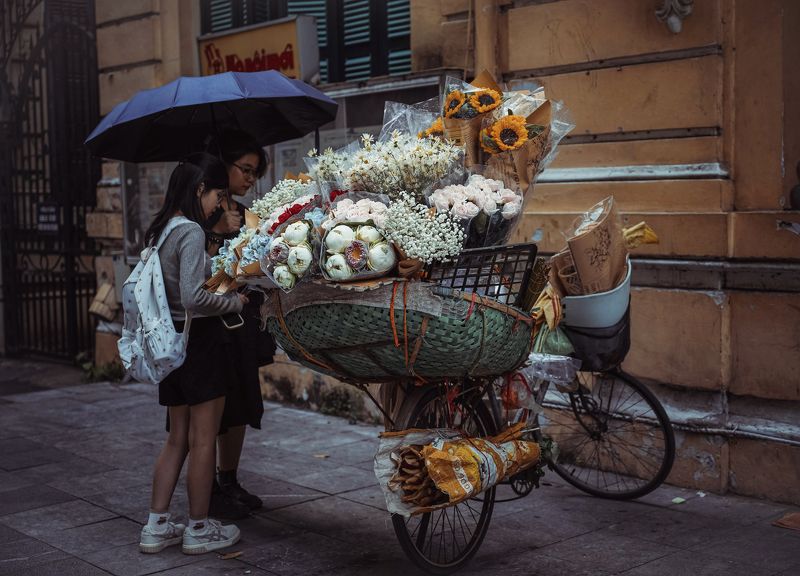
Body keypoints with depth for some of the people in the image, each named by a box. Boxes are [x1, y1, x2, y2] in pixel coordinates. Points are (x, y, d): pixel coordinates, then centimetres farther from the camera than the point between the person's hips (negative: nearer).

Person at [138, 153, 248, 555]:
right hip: (198, 340, -9)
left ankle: (156, 526, 20)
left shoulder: (159, 230, 10)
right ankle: (199, 529, 15)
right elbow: (193, 299, -25)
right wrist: (234, 301, -10)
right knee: (203, 440, 4)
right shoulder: (191, 232, -17)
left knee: (178, 438, 17)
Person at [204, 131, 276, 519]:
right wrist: (219, 232, -26)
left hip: (242, 322, 8)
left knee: (240, 405, 13)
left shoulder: (241, 211, 13)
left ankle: (230, 482, 24)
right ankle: (210, 491, 8)